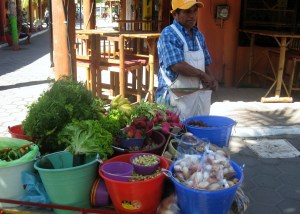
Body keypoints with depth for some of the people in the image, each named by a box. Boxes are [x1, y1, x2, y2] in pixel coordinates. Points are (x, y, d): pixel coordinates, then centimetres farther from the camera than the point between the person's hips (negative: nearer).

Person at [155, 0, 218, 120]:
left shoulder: (199, 35, 12)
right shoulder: (169, 34, -12)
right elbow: (177, 65, -23)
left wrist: (211, 79, -3)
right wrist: (202, 74, -11)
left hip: (201, 96, 7)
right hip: (178, 98, -7)